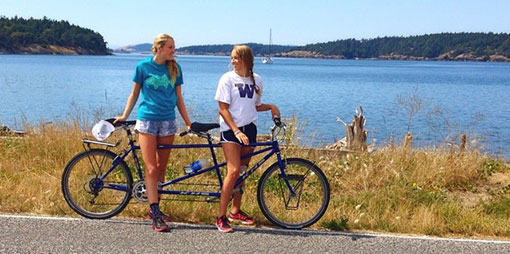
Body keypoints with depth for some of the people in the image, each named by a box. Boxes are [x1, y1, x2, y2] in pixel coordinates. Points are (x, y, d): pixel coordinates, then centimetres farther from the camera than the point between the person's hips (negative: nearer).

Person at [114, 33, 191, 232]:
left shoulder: (174, 68, 7)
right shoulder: (143, 66, -1)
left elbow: (178, 97, 10)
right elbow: (134, 94, 8)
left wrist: (188, 122, 7)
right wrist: (124, 116, 5)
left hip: (167, 122, 3)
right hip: (147, 121, -3)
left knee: (161, 168, 8)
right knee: (151, 168, -7)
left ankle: (154, 208, 20)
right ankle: (155, 215, -5)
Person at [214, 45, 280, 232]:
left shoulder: (256, 80, 8)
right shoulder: (228, 79, -5)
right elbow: (223, 109, -9)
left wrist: (271, 106, 0)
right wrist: (236, 131, -18)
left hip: (249, 128, 5)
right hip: (230, 129, -5)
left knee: (242, 171, 9)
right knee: (233, 171, -15)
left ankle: (235, 211, 22)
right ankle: (221, 216, -10)